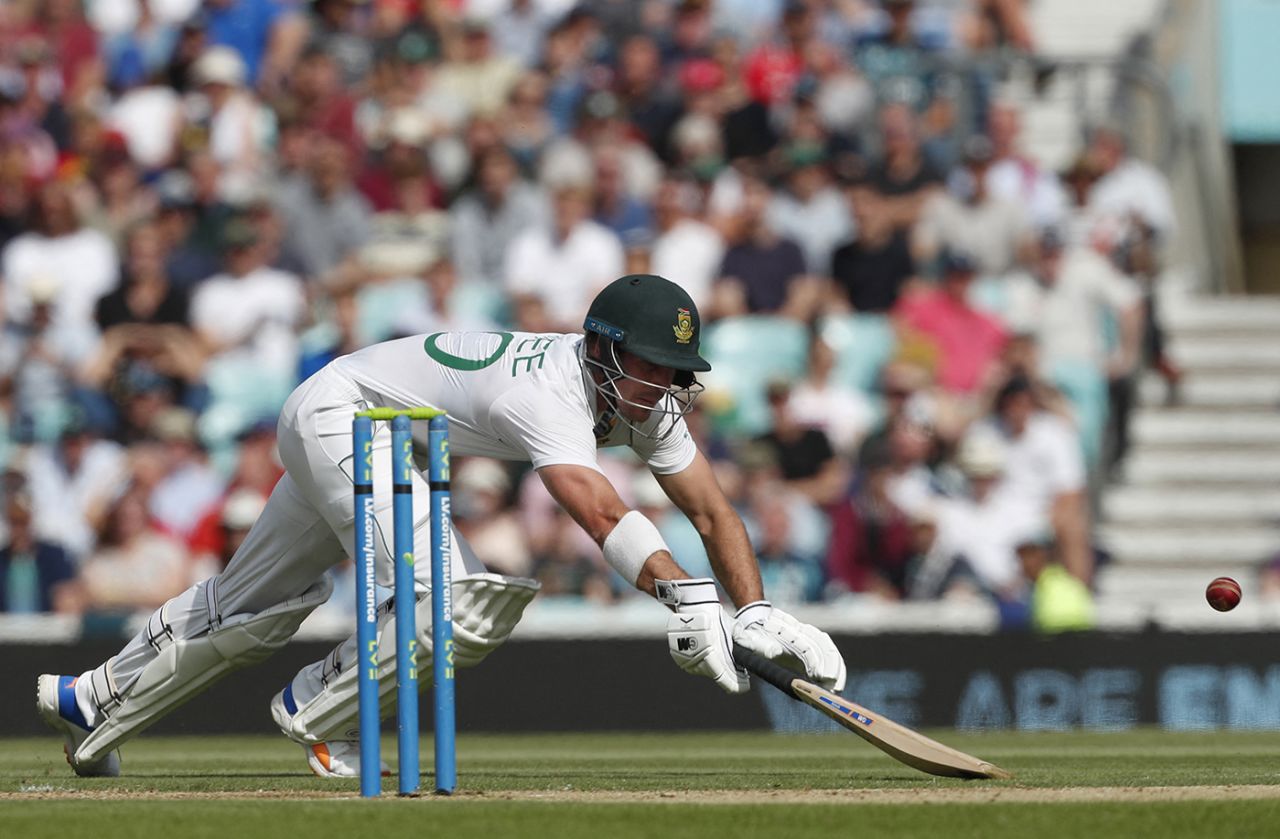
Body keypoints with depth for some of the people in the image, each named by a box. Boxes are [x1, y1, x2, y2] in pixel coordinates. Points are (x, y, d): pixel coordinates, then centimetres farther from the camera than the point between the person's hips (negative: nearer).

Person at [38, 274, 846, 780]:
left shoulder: (647, 400, -11)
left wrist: (757, 612, -25)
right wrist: (688, 599, -65)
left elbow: (711, 508, -11)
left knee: (255, 607, 22)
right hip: (340, 414, -9)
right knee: (454, 602, -26)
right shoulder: (550, 394, -37)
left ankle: (92, 702, 40)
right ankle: (316, 712, -3)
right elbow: (600, 510, -53)